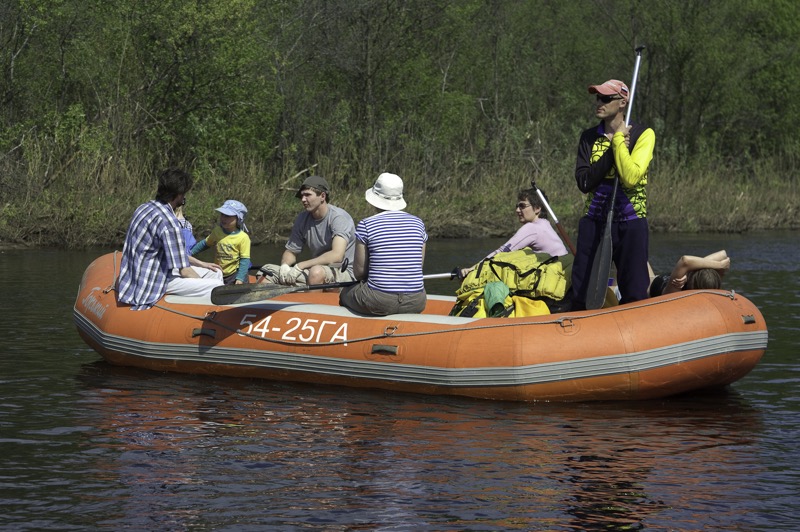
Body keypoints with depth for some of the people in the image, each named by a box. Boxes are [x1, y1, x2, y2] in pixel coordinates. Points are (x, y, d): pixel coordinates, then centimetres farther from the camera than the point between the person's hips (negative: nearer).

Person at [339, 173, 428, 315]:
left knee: (345, 293, 29)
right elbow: (419, 265, 11)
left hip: (378, 303, -3)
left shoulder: (366, 225, -5)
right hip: (415, 303, 3)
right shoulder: (418, 223, 7)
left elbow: (359, 271, -1)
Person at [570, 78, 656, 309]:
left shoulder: (643, 134, -4)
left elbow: (630, 177, -19)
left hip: (630, 223, -3)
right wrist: (614, 149, -11)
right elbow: (584, 182, -6)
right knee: (582, 294, 2)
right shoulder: (589, 138, 8)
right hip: (593, 221, 3)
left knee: (635, 295, -3)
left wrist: (618, 140, -12)